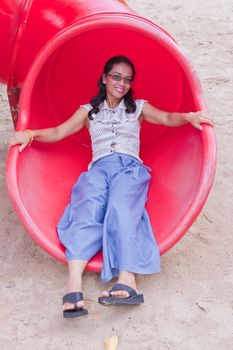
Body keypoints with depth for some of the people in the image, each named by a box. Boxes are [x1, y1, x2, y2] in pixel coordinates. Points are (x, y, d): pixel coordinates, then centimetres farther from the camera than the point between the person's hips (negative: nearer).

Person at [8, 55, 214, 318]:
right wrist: (30, 134, -3)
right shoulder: (88, 111, 26)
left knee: (120, 207, -35)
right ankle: (74, 288, -52)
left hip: (130, 167, 0)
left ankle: (127, 281, -54)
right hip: (99, 167, 0)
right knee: (88, 210, -33)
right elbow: (58, 132, 16)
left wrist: (188, 116, -13)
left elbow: (168, 118, 10)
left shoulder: (139, 108, 26)